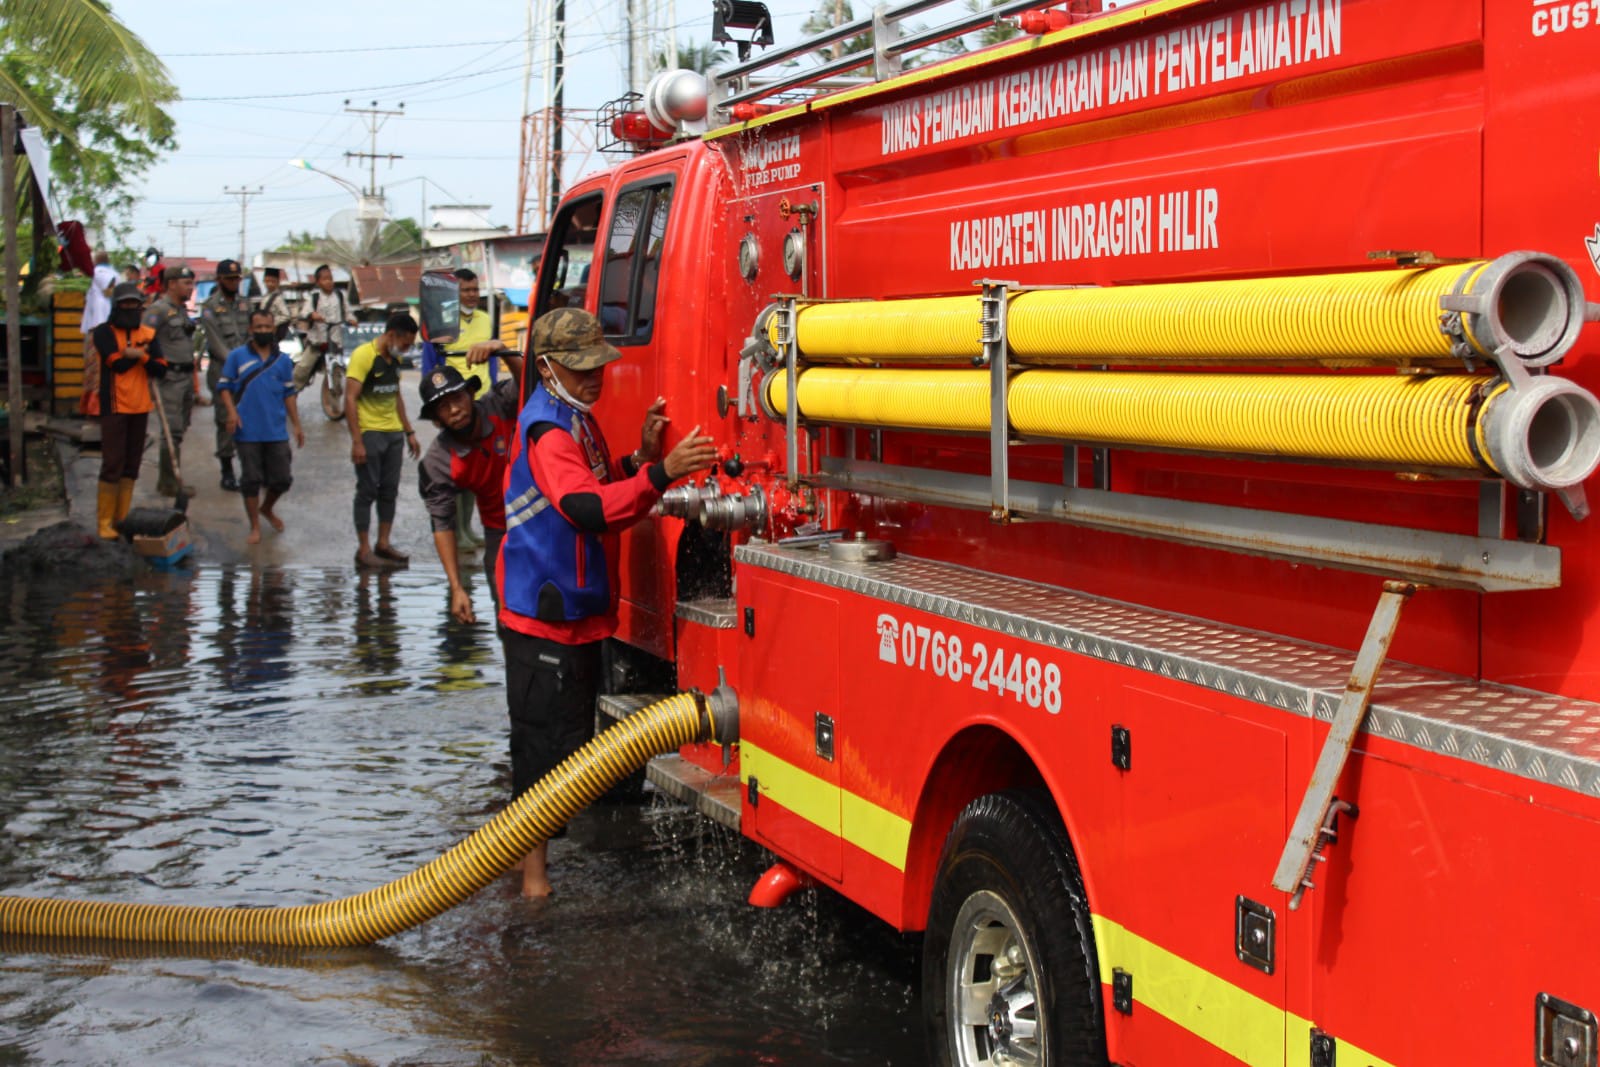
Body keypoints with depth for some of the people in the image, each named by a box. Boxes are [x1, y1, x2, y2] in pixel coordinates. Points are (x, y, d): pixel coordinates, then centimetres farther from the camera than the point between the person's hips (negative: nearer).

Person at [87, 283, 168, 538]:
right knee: (112, 464, -7)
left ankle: (122, 518, 15)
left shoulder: (148, 335, 9)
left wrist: (138, 355, -17)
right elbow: (118, 364, -16)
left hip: (140, 406, 5)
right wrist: (142, 354, -3)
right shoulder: (104, 332, -3)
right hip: (114, 406, -5)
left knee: (131, 465, 8)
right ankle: (104, 522, -2)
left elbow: (160, 368, -2)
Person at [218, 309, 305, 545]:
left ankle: (267, 509, 35)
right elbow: (224, 386, 2)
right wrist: (231, 411, -13)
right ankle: (255, 527, 16)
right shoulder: (237, 356, 0)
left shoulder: (283, 361, 8)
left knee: (282, 479, 5)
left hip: (276, 432, 2)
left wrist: (297, 426, 10)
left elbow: (289, 394, 13)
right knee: (251, 480, 3)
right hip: (248, 432, -2)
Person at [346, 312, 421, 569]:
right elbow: (350, 399, -16)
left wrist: (409, 432, 19)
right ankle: (363, 550, 2)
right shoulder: (363, 355, -12)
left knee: (389, 490, 10)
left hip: (393, 433, 8)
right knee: (367, 490, -3)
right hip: (369, 432, -7)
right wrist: (356, 441, -20)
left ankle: (383, 544, 18)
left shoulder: (394, 359, 13)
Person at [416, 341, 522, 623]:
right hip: (501, 534, 1)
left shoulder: (500, 406, -16)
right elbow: (442, 525, -9)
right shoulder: (437, 463, -14)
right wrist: (456, 589, -13)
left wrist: (503, 352, -52)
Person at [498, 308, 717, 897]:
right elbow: (587, 509, -34)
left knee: (572, 738, 19)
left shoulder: (577, 419, 14)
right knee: (545, 746, -5)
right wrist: (661, 471, -43)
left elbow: (603, 493, 19)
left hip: (577, 612, 10)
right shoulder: (547, 428, -19)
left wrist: (640, 455, 2)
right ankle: (535, 875, 3)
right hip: (545, 617, -10)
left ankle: (545, 855, 32)